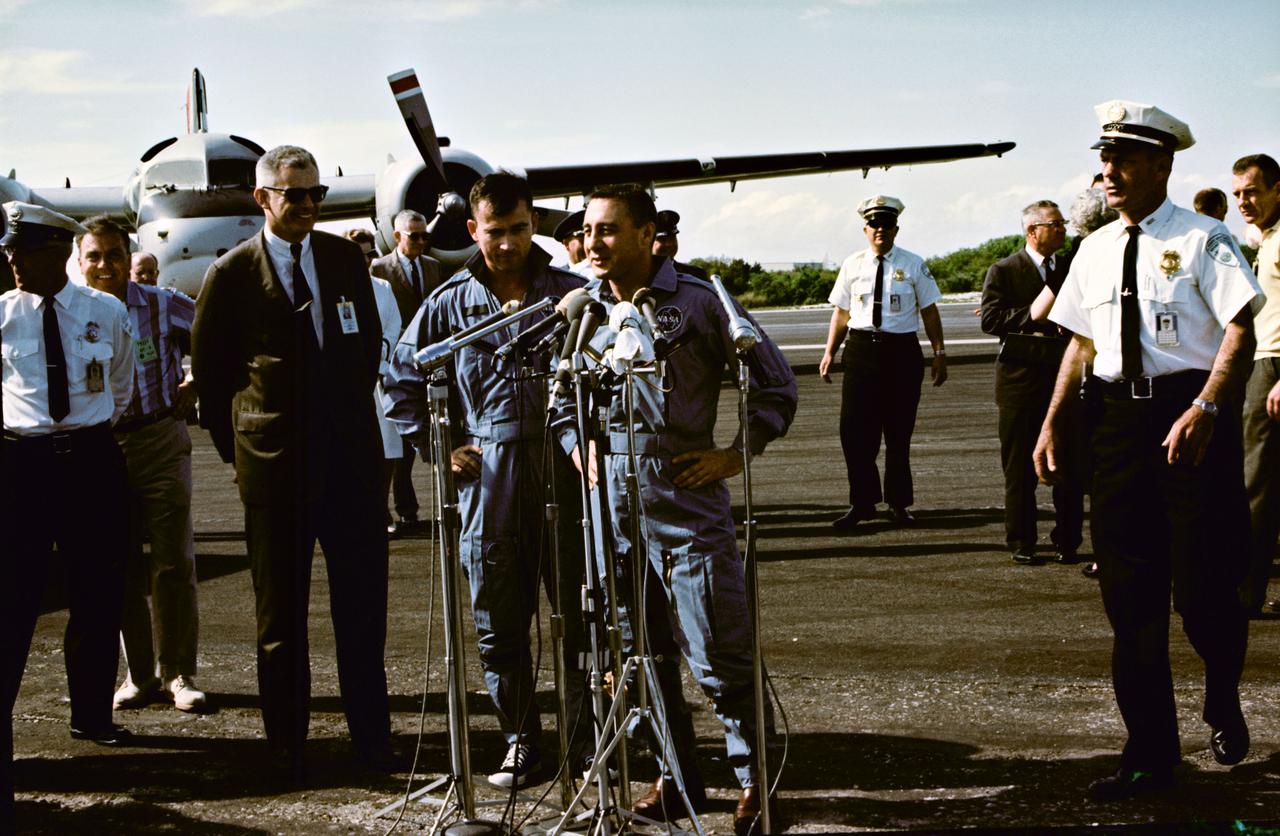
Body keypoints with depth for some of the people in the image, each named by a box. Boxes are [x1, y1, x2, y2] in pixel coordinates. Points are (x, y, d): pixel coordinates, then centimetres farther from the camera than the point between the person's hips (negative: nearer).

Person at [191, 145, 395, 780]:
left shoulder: (346, 259, 8)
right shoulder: (232, 273, -2)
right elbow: (208, 372, 5)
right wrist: (238, 449, 5)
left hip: (352, 459, 3)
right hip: (275, 466, -3)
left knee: (363, 606, 6)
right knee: (280, 614, 5)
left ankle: (371, 738, 16)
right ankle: (288, 747, 15)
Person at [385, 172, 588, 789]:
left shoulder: (572, 293, 4)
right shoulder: (449, 304, 8)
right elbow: (401, 379, 16)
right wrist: (441, 447, 7)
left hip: (563, 468, -1)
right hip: (488, 478, 1)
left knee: (581, 614, 0)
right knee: (498, 623, 6)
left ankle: (587, 738, 12)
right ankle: (521, 743, 18)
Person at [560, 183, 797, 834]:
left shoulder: (698, 302, -4)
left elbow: (776, 384, 2)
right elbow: (561, 395, 24)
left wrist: (737, 454, -6)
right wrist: (576, 447, 7)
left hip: (688, 507, -4)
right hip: (611, 511, 5)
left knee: (720, 659, -4)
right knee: (642, 656, 11)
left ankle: (754, 782, 10)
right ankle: (676, 777, 24)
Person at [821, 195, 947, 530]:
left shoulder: (913, 265, 3)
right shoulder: (852, 265, 6)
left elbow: (929, 311, 6)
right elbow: (841, 312, 9)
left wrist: (939, 352, 1)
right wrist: (829, 352, 1)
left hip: (902, 351, 0)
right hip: (861, 350, 1)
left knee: (899, 432, 7)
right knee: (855, 430, -5)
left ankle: (899, 503, 18)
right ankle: (861, 503, 6)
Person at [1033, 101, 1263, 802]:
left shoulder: (1201, 239, -6)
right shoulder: (1095, 250, 12)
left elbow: (1241, 330, -12)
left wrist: (1204, 409, -24)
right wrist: (1053, 420, 11)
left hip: (1191, 417, -5)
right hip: (1119, 415, 6)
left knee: (1203, 586, -4)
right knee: (1130, 594, 5)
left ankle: (1223, 704, 29)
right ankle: (1150, 754, 15)